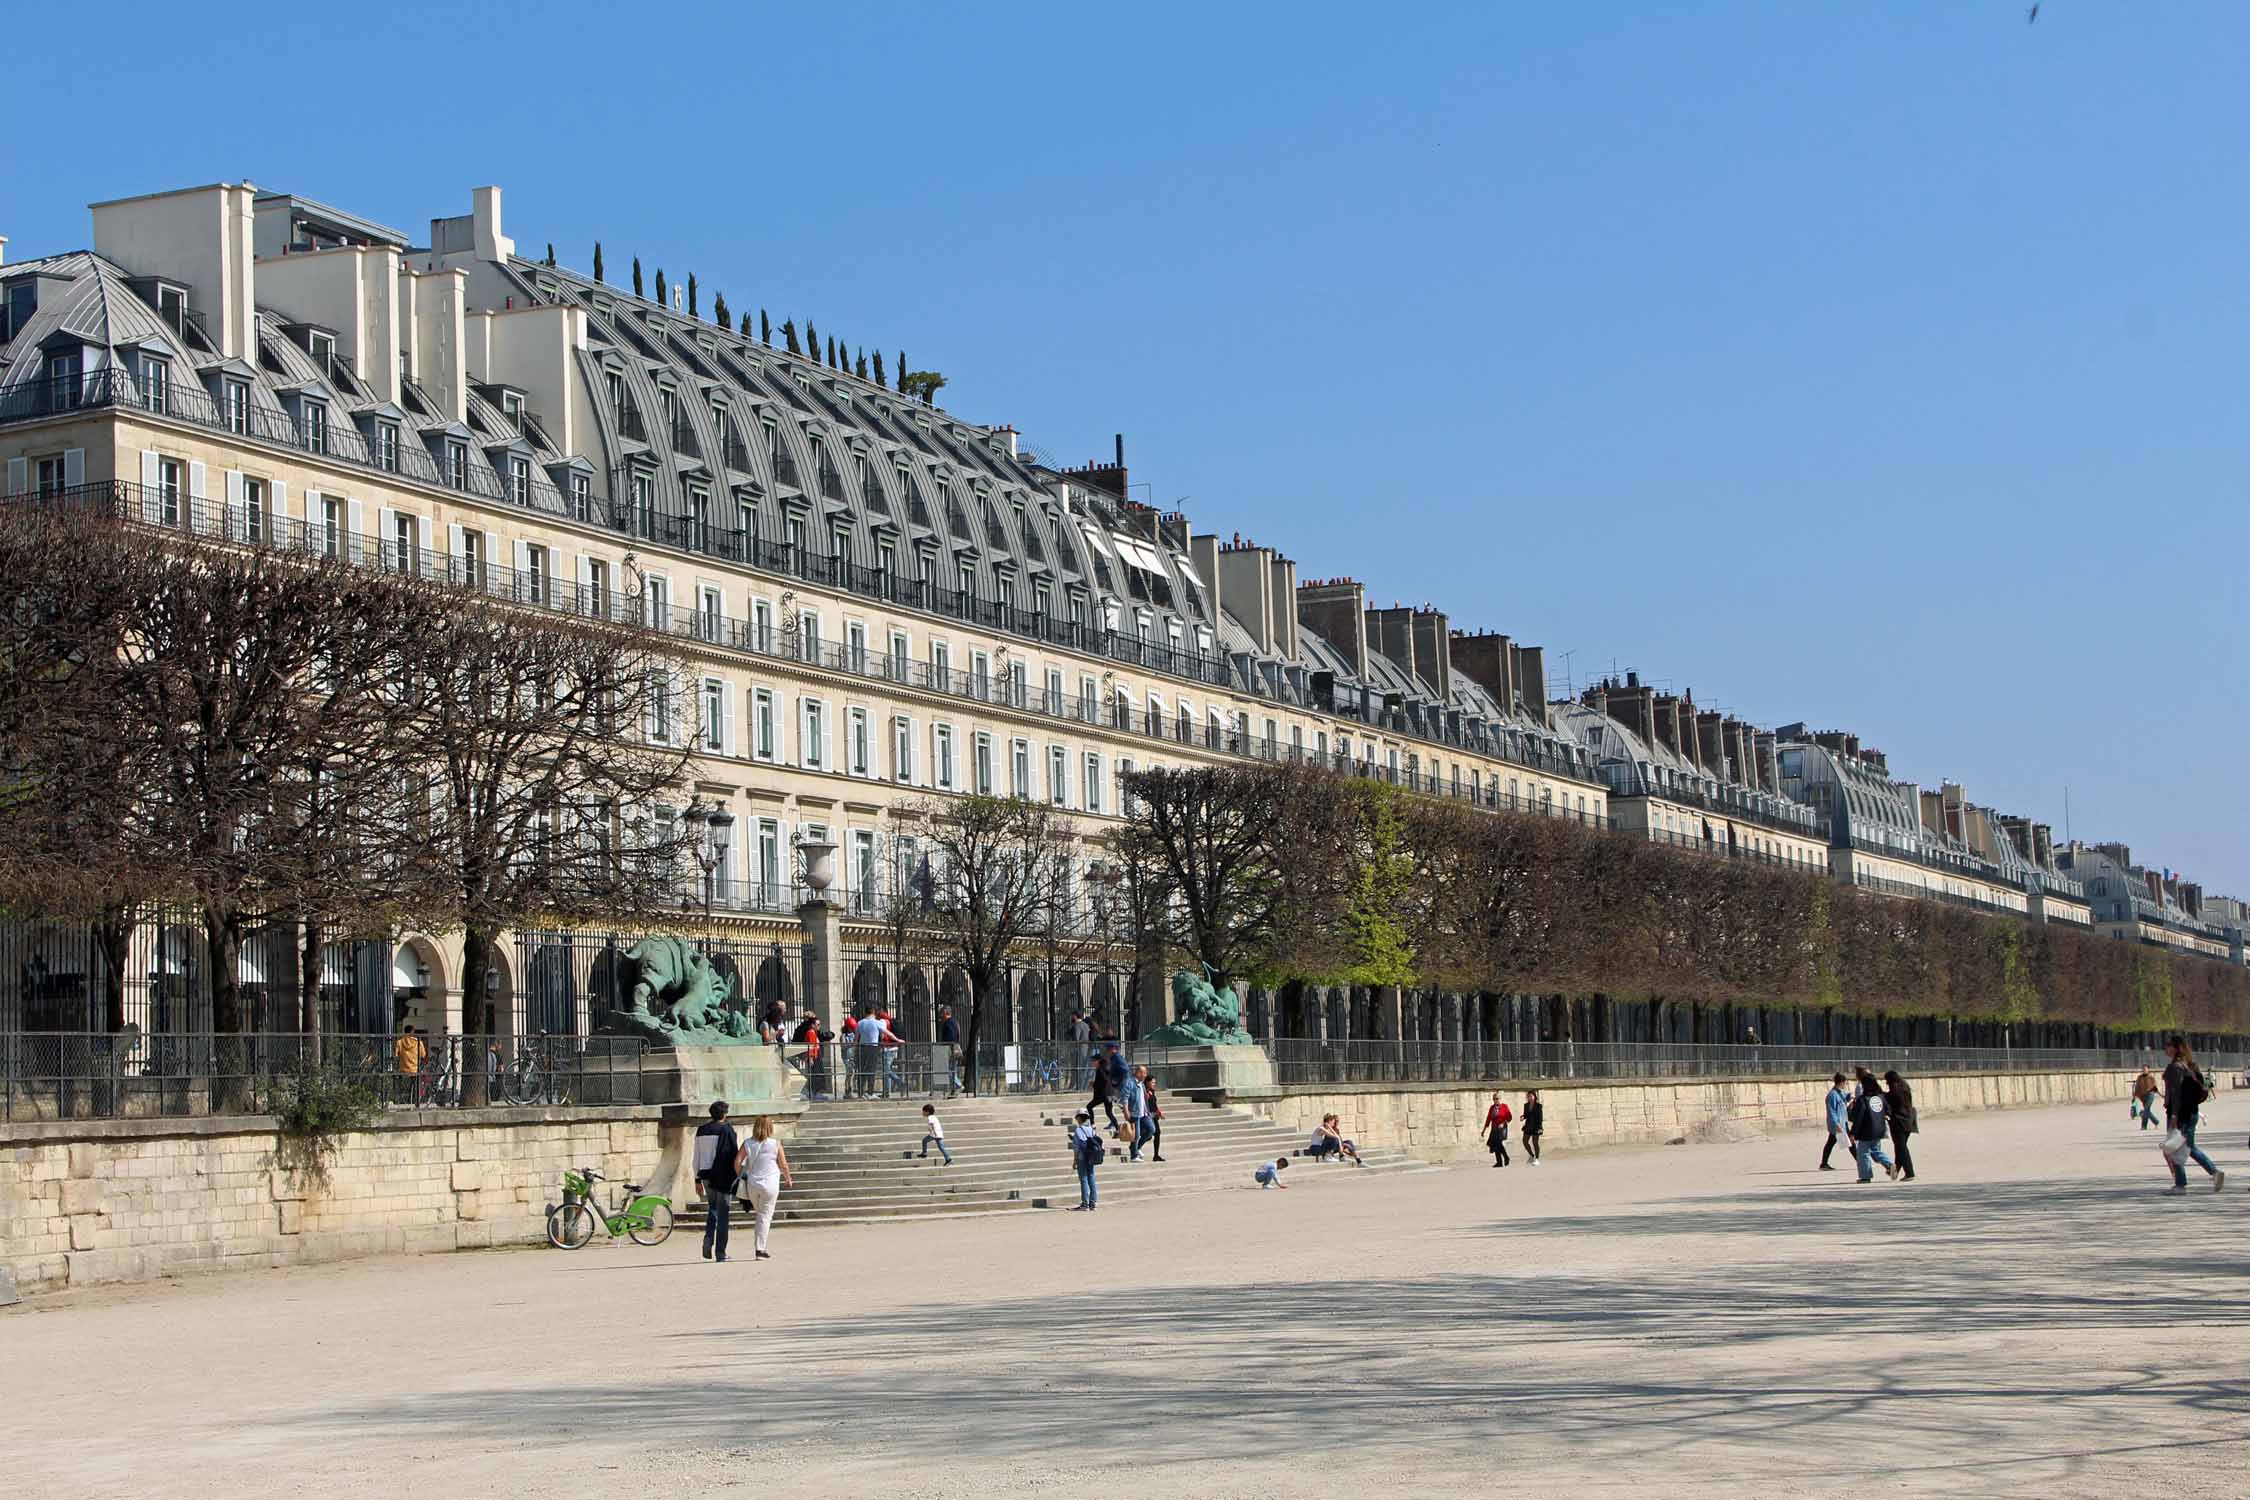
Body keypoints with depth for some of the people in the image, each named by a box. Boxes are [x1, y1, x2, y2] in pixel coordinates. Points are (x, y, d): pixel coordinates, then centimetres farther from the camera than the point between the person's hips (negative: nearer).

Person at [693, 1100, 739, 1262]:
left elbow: (696, 1157, 10)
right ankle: (720, 1252, 1)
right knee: (723, 1213, 1)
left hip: (706, 1175, 5)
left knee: (712, 1208, 22)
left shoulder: (701, 1130, 8)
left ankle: (708, 1238, -2)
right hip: (723, 1175, -5)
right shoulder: (726, 1129, -8)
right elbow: (735, 1155, -10)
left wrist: (698, 1180, 14)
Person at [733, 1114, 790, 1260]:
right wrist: (788, 1180, 16)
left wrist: (741, 1177, 9)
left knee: (759, 1214, 21)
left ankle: (758, 1246, 19)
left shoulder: (747, 1144, 0)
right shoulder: (775, 1144, -5)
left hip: (752, 1185, 3)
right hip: (770, 1184, -3)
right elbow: (784, 1165, -1)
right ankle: (760, 1248, 0)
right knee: (765, 1216, 4)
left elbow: (737, 1162, -6)